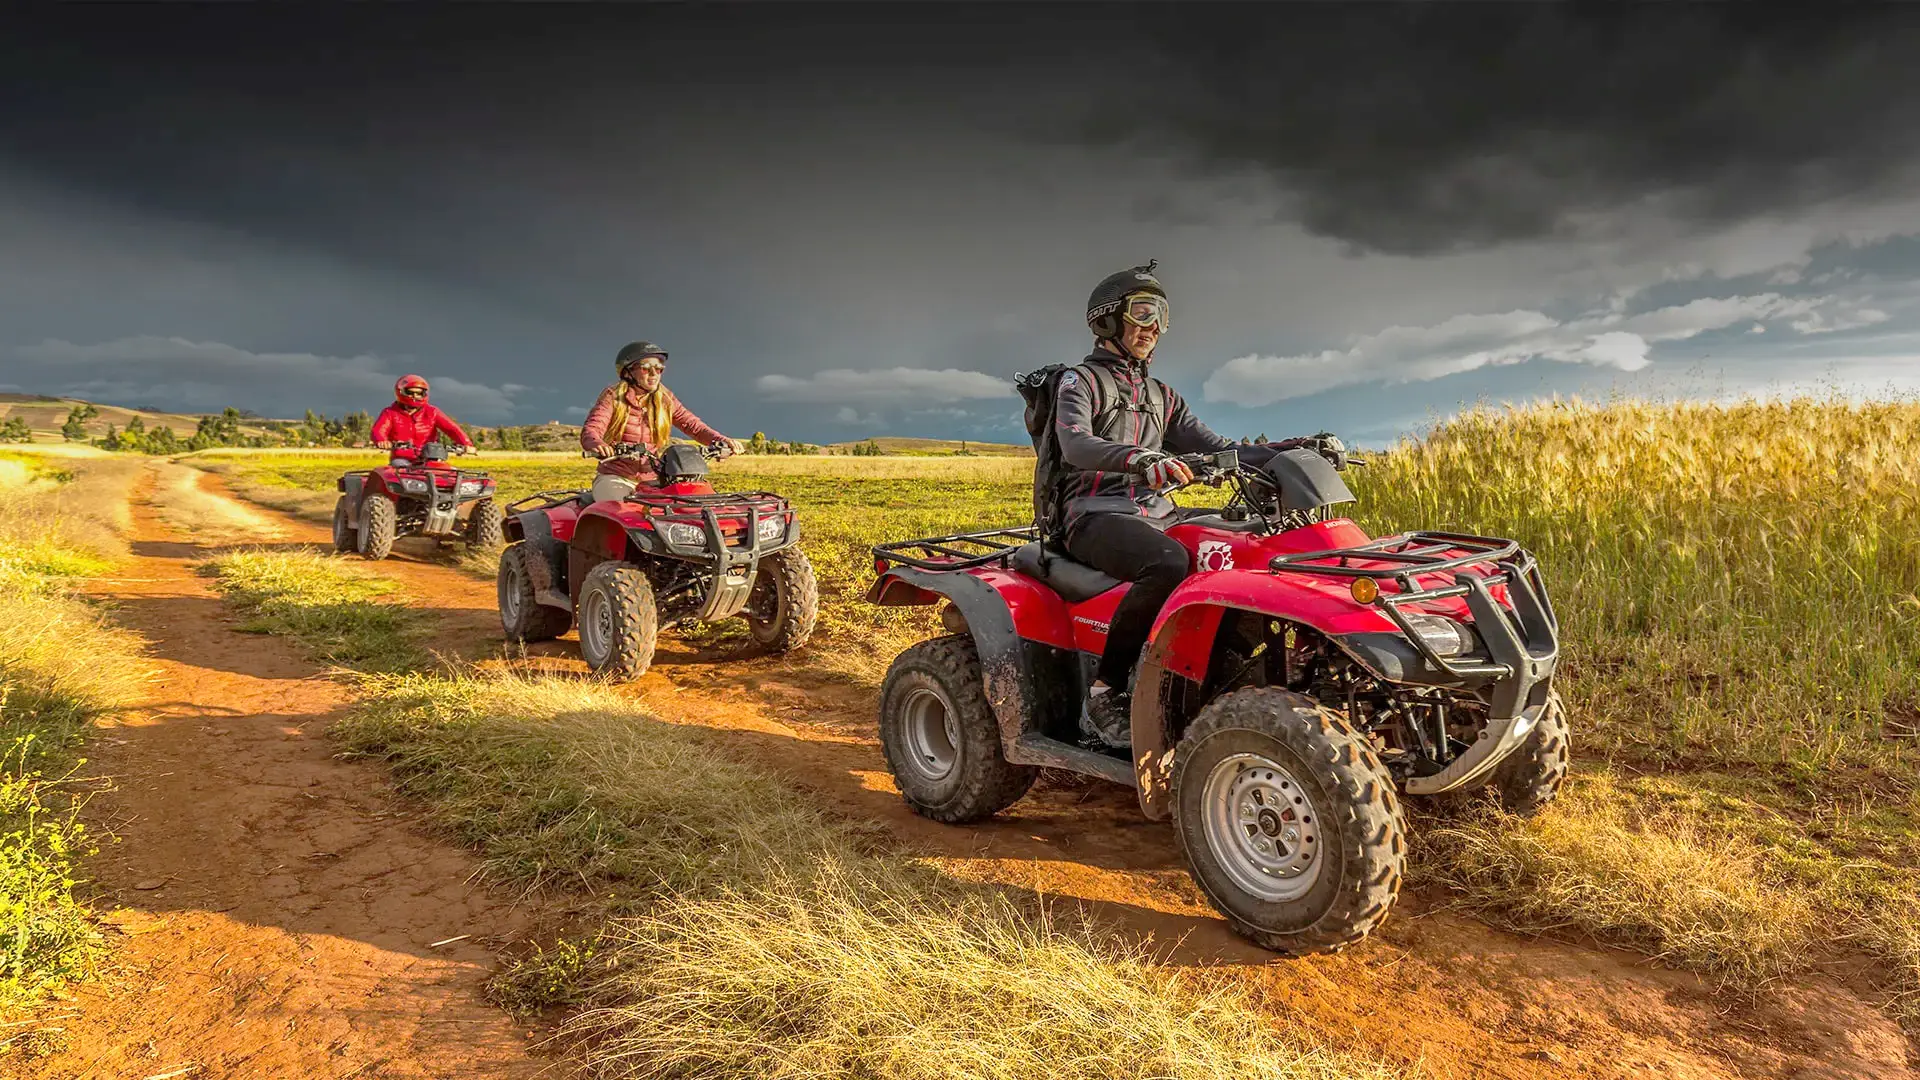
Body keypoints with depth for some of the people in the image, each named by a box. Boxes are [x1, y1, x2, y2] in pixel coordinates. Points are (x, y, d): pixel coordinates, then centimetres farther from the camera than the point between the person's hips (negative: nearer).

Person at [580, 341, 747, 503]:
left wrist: (722, 440, -20)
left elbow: (693, 424, 1)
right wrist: (597, 444, -41)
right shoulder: (613, 397, -2)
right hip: (615, 477, -3)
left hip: (652, 479, 4)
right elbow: (589, 431, -15)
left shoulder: (665, 400, 8)